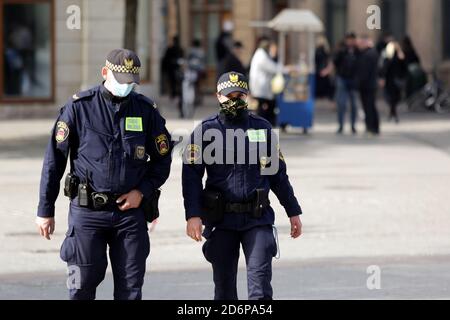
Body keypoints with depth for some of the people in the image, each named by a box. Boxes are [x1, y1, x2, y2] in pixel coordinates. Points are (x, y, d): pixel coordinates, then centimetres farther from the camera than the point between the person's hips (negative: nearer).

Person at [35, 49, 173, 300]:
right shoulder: (79, 107, -3)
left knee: (130, 288, 3)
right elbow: (54, 160, 0)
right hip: (87, 211, -2)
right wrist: (45, 210, -1)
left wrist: (143, 191, -4)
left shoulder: (146, 110, 4)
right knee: (83, 286, -1)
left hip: (131, 211, 2)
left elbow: (163, 158, 13)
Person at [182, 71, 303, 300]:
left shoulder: (263, 128, 10)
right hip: (221, 221, 0)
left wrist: (293, 212, 17)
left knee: (260, 281, -11)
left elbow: (278, 174, 16)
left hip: (258, 219, 0)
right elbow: (191, 176, -1)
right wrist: (193, 215, -12)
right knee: (224, 286, 7)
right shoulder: (205, 131, 4)